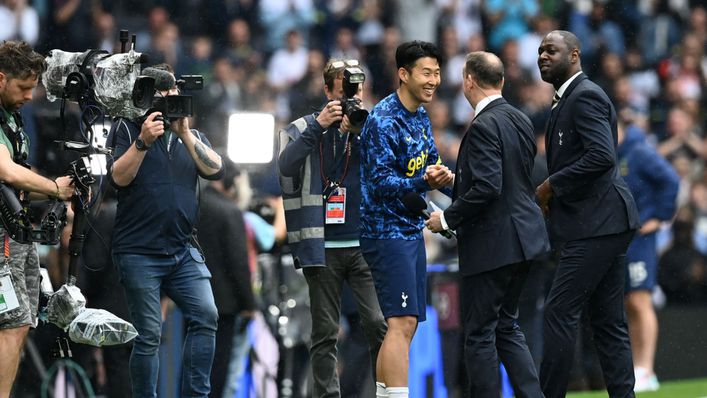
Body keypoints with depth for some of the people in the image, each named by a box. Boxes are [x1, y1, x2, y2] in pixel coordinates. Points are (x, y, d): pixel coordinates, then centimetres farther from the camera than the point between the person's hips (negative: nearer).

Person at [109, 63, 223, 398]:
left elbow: (215, 170, -1)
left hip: (183, 252, 4)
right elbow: (119, 177, -9)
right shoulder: (127, 129, 4)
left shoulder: (191, 136, 16)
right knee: (148, 335, -4)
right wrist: (143, 142, -21)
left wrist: (184, 133, -9)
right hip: (139, 254, -4)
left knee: (206, 317, -11)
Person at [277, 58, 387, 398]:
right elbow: (286, 166, -12)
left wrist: (360, 130, -17)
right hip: (322, 247, 0)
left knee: (379, 324, -11)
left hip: (365, 245, 0)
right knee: (325, 333, 3)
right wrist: (319, 126, -20)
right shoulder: (304, 129, 5)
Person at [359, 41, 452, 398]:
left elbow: (430, 159, 21)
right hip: (387, 232, -9)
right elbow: (380, 182, -20)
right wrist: (422, 182, -32)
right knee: (402, 322, -16)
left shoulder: (420, 116, 11)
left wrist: (441, 175, -2)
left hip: (411, 231, 9)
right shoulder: (383, 120, -16)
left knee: (403, 325, 12)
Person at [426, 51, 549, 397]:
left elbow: (487, 188, -25)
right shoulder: (520, 121, 11)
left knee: (479, 334, -1)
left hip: (491, 245, -9)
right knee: (506, 325, 17)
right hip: (522, 236, 9)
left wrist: (448, 218, -14)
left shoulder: (485, 126, -18)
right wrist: (456, 179, 23)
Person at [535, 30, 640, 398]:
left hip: (596, 225, -10)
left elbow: (601, 156, -23)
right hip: (602, 224, 10)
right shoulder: (567, 101, 20)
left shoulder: (585, 96, -12)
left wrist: (551, 186, -15)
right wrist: (552, 192, 9)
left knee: (560, 312, -10)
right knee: (607, 321, 8)